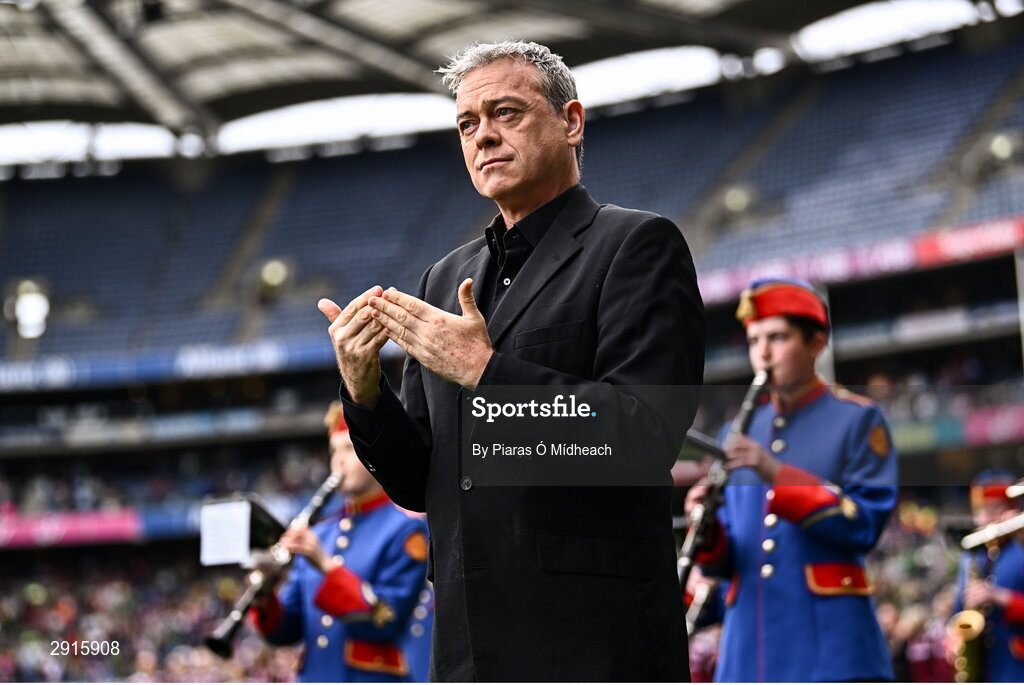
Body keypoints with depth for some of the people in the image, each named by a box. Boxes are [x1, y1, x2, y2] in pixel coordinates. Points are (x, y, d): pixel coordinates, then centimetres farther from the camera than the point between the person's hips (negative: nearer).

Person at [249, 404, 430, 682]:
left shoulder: (404, 530, -3)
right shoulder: (318, 535, 15)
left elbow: (387, 619, -14)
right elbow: (287, 630, 12)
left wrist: (327, 567, -20)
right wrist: (265, 600, -9)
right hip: (314, 677, 6)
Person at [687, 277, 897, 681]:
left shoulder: (857, 420, 4)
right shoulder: (739, 435, 18)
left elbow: (866, 525, -9)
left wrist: (777, 474, -16)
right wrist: (706, 531, -6)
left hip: (830, 650, -5)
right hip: (750, 647, 5)